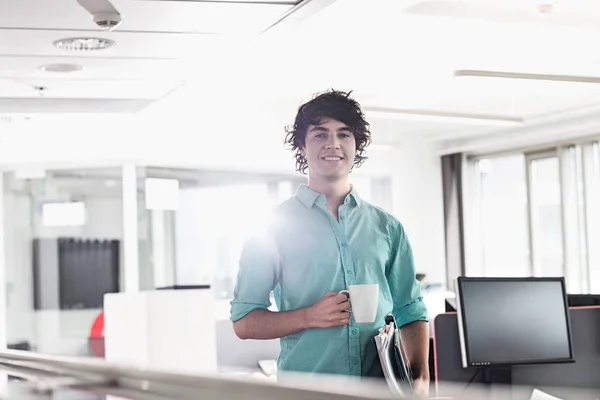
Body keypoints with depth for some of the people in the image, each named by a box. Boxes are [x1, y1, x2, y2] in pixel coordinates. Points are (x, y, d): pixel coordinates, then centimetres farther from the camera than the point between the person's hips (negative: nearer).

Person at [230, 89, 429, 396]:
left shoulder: (387, 227, 9)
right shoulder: (274, 225, 0)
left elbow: (410, 314, 10)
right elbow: (243, 322, -1)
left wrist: (421, 379, -6)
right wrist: (309, 317, -16)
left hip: (382, 387, 3)